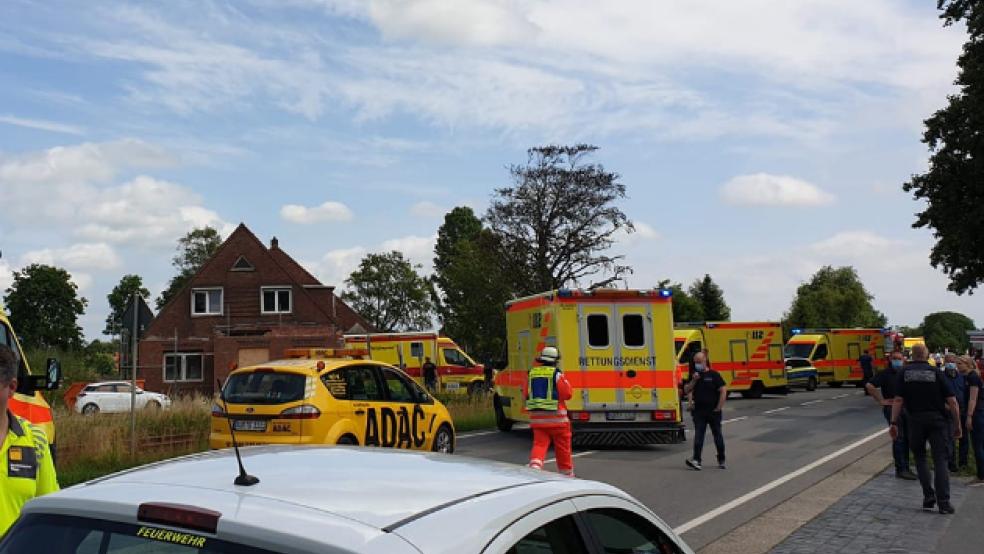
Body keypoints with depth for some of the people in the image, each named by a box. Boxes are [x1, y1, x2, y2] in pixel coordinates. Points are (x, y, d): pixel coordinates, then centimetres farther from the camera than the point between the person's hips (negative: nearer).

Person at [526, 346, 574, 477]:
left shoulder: (532, 373, 6)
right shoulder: (557, 374, -9)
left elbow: (527, 395, 12)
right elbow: (567, 394, -6)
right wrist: (564, 380, 8)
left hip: (537, 417, 4)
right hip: (556, 417, -3)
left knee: (539, 444, 4)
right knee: (563, 447, 11)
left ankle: (535, 465, -21)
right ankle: (567, 473, 24)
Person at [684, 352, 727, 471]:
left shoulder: (714, 375, -5)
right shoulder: (694, 375, 8)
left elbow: (723, 391, -7)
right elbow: (688, 390, 7)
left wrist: (719, 407, -11)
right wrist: (694, 380, -9)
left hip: (713, 411, -2)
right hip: (699, 411, 2)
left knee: (718, 435, 10)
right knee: (698, 436, -6)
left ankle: (721, 460, 24)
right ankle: (696, 460, -12)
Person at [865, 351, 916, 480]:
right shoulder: (886, 373, -7)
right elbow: (869, 386, -16)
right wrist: (881, 401, -14)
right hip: (891, 408, -6)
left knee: (906, 439, 10)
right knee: (898, 438, -8)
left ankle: (905, 468, 20)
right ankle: (900, 470, -5)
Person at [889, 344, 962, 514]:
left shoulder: (905, 372, 2)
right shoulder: (936, 372, 1)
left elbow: (898, 400, -5)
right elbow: (952, 401, -3)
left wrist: (894, 423, -3)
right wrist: (958, 424, 4)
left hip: (915, 419, 0)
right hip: (937, 419, 0)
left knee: (920, 457, 16)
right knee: (940, 460, 2)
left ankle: (929, 496, 11)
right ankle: (943, 502, -4)